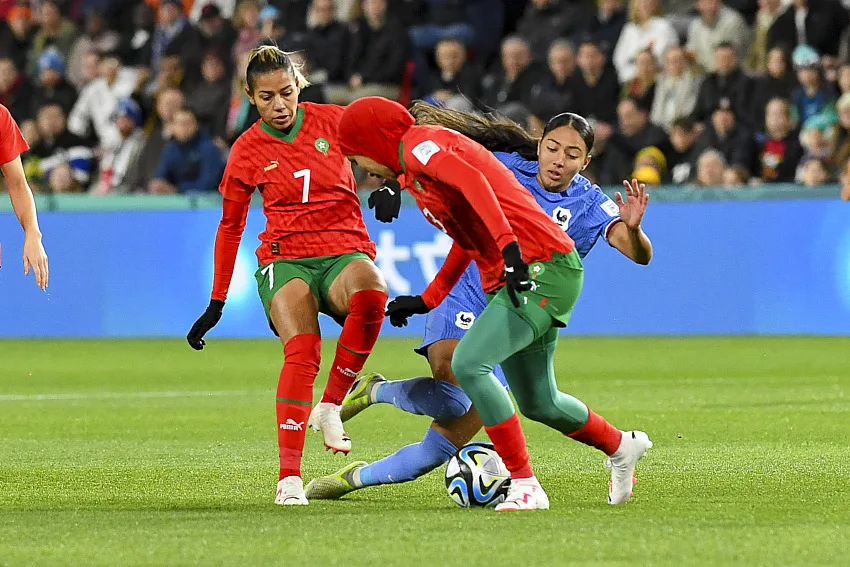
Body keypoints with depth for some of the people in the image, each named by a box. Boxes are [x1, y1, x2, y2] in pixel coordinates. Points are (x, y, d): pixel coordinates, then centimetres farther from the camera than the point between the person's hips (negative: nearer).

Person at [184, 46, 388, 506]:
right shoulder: (247, 152, 5)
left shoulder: (332, 121, 2)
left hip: (345, 250, 0)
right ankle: (289, 475, -31)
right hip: (284, 259, 0)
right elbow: (230, 227, 17)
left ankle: (330, 406, -19)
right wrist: (217, 304, 17)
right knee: (301, 350, -30)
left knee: (371, 294, -38)